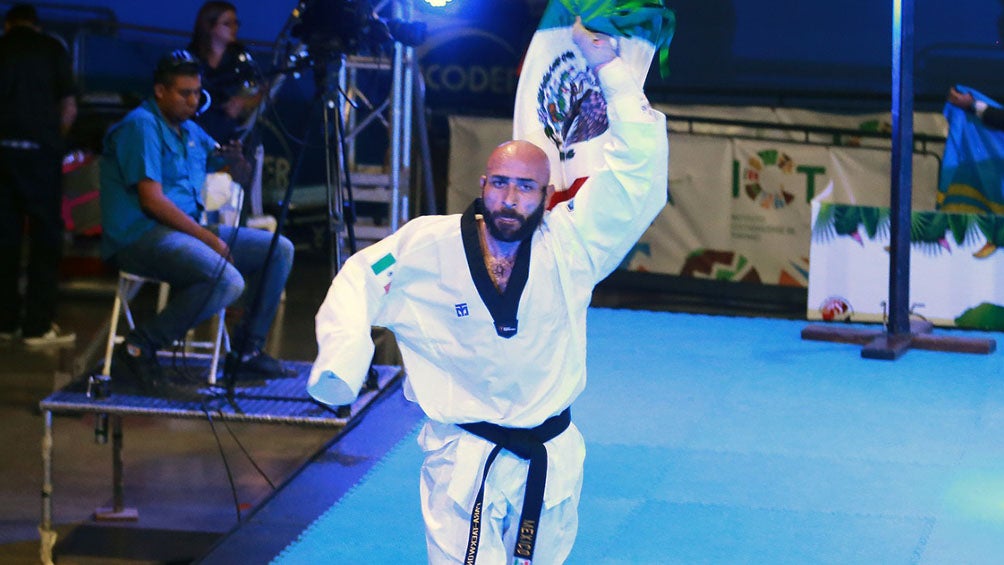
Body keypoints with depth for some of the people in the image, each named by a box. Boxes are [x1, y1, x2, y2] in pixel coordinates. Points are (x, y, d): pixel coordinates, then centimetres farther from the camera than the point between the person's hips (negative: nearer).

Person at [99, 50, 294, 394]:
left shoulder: (189, 129, 19)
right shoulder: (141, 127, -9)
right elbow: (152, 201, -17)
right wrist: (208, 238, -17)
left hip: (190, 229, 10)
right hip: (141, 237, -10)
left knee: (280, 250, 2)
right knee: (227, 281, -33)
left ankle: (246, 351, 5)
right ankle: (140, 347, -21)